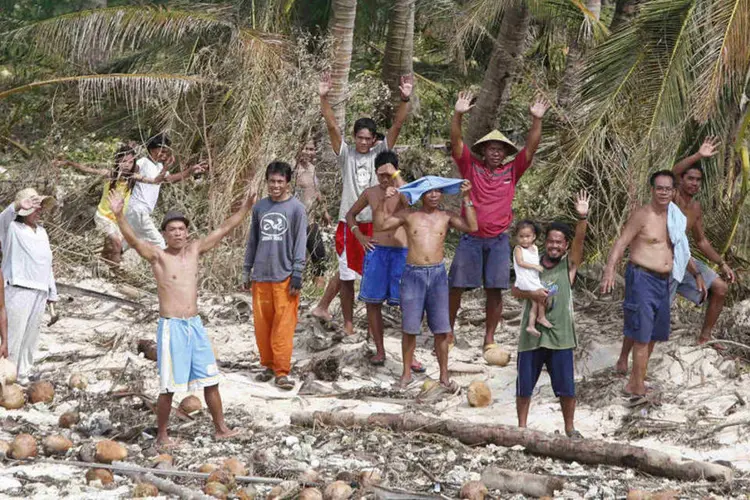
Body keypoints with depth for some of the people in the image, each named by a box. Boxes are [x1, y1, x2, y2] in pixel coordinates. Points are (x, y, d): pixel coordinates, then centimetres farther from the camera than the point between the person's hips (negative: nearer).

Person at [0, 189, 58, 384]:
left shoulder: (41, 231, 18)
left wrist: (52, 293, 20)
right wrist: (17, 206, -48)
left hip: (39, 292, 7)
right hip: (18, 291, -7)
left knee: (30, 337, 12)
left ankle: (22, 375, 21)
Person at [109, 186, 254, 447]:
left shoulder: (194, 250, 8)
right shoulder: (158, 256, -7)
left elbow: (223, 229, 12)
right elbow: (133, 239, -23)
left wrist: (245, 208, 10)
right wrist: (119, 216, -39)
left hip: (195, 325, 5)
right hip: (171, 327, -5)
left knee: (210, 380, 12)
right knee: (169, 387, -2)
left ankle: (220, 428, 23)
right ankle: (162, 436, 11)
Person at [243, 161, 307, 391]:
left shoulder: (296, 208, -3)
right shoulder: (259, 207, 9)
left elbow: (300, 243, -4)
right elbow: (252, 241, 15)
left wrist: (297, 275, -8)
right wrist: (247, 271, 14)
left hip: (284, 276, -4)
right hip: (261, 277, 4)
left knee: (283, 327, -5)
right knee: (262, 325, 7)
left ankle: (282, 372, -1)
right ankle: (269, 365, 20)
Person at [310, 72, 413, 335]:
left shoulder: (380, 153, 3)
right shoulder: (346, 154, 1)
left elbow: (397, 126, -6)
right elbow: (332, 125, -8)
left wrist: (405, 100, -19)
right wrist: (324, 98, -20)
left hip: (374, 223, 2)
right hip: (349, 222, -2)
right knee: (347, 275, 4)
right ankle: (348, 324, 14)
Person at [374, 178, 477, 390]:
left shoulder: (446, 217, 8)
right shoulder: (408, 215, 5)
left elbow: (472, 227, -2)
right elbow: (381, 224, 1)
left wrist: (466, 199, -4)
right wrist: (385, 201, -9)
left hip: (438, 274, 1)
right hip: (413, 274, -1)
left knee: (441, 329, 3)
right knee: (409, 328, 2)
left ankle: (444, 375, 12)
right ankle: (407, 373, 15)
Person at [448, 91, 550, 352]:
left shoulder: (511, 171, 5)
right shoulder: (471, 167, 1)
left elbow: (531, 146, -1)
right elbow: (456, 141, -8)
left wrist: (537, 119, -14)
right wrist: (458, 114, -22)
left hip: (498, 240, 1)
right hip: (470, 238, -1)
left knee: (495, 290, 3)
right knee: (456, 287, 1)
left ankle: (489, 339, 13)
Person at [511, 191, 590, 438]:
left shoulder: (569, 265, 1)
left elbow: (579, 240, -15)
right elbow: (515, 290, 3)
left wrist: (582, 218, -30)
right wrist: (531, 294, -17)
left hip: (559, 335, -2)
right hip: (531, 334, 2)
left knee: (566, 387, 2)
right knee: (524, 385, 8)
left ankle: (569, 427, 17)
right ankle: (521, 426, 21)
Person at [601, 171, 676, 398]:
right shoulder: (642, 215, -10)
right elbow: (621, 243, -17)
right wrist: (609, 271, -29)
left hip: (663, 281, 8)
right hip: (642, 278, -8)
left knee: (654, 334, 12)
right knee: (642, 334, -8)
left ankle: (636, 381, 22)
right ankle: (638, 386, -5)